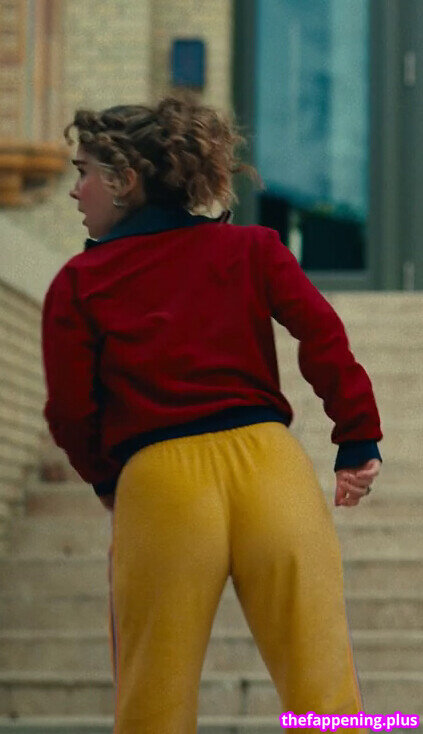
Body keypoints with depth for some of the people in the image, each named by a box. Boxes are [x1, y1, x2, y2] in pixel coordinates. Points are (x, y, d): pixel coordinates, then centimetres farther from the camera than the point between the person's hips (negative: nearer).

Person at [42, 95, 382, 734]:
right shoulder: (249, 248, 12)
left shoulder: (79, 282, 8)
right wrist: (359, 438, 2)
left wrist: (106, 480, 22)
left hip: (156, 483, -1)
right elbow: (322, 334, 0)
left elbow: (71, 411, 5)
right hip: (269, 465, 1)